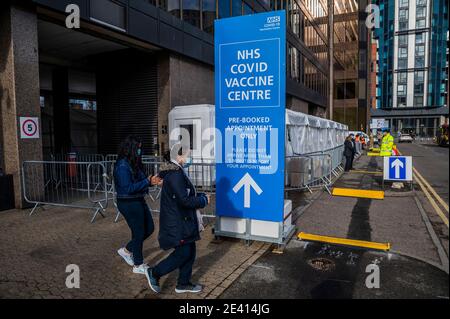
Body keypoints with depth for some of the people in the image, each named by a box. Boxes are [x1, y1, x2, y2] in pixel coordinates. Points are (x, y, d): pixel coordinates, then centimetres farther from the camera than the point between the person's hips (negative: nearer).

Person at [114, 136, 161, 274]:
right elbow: (128, 188, -24)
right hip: (129, 204, -9)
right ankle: (138, 265, 23)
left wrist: (151, 180, -5)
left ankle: (127, 250, 33)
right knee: (139, 232, 4)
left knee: (149, 228, 15)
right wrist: (148, 182, -21)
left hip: (139, 201, 9)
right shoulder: (123, 166, -20)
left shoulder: (133, 163, 7)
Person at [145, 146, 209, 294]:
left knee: (189, 251, 14)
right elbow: (184, 200, -25)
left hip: (183, 220, 10)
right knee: (183, 253, -2)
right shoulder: (175, 175, -21)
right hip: (177, 223, -10)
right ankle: (154, 273, 14)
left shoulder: (177, 172, 11)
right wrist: (204, 200, -12)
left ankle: (183, 284, 27)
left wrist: (200, 196, 4)